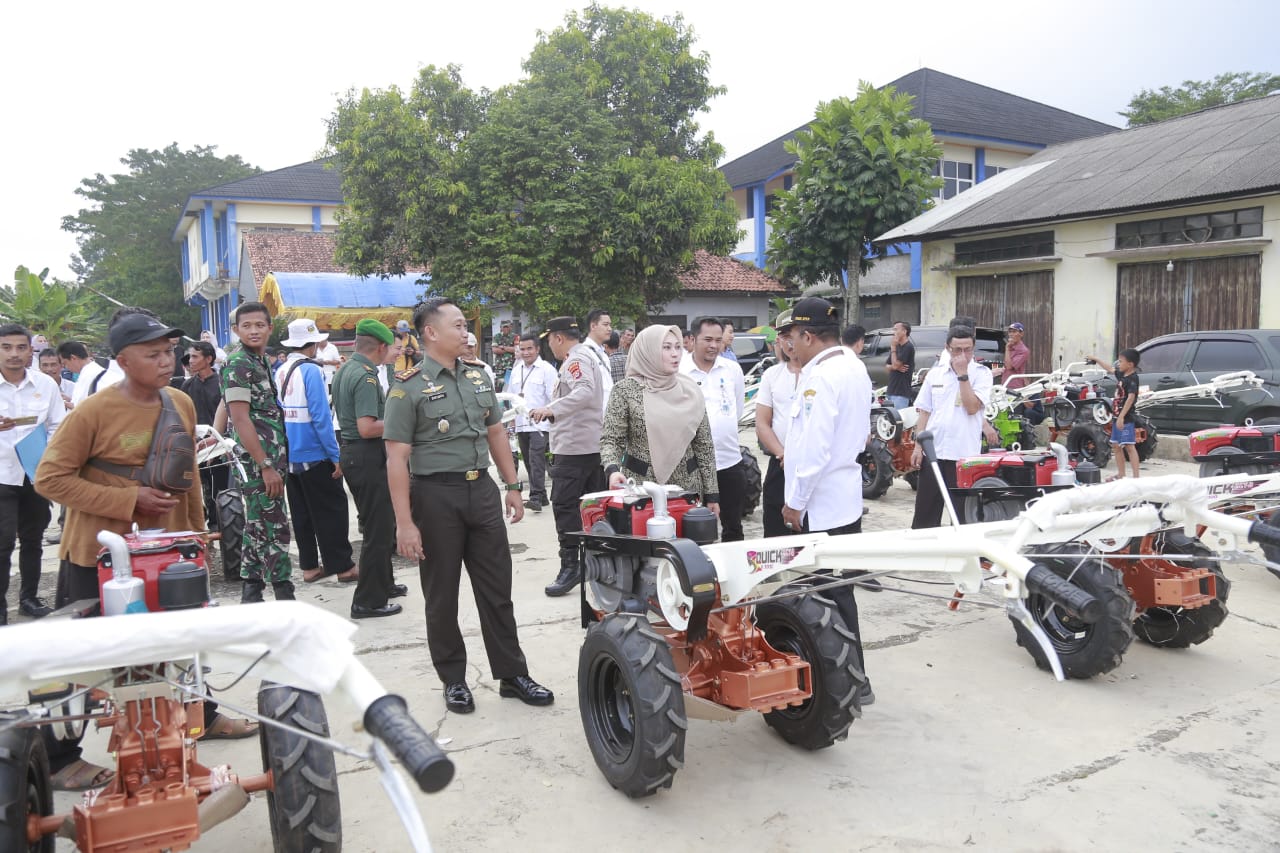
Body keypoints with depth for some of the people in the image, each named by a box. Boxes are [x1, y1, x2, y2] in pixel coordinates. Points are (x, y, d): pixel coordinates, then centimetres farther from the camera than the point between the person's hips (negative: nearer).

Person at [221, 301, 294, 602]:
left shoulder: (261, 361, 15)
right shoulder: (238, 364, -12)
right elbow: (241, 419, -18)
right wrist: (266, 466, -20)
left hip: (269, 459, 9)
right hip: (257, 462, -9)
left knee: (257, 527, 13)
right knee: (275, 529, -6)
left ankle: (251, 595, 21)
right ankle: (286, 602, -1)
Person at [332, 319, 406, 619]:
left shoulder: (344, 370, 11)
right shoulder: (366, 377, -19)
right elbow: (367, 428, -27)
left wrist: (390, 414, 21)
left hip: (350, 451, 10)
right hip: (368, 457, -10)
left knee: (379, 524, 22)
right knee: (378, 529, -1)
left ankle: (383, 583, 35)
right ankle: (368, 601, 6)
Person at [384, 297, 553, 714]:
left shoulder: (479, 375, 8)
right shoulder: (409, 387, -9)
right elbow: (397, 458, -12)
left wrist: (512, 486, 13)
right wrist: (404, 523, -16)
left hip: (482, 490, 5)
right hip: (436, 496, -5)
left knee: (497, 589, 9)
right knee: (442, 595, 8)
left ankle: (512, 674, 21)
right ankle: (453, 680, 23)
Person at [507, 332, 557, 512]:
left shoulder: (547, 369, -4)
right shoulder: (516, 370, 15)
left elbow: (554, 397, -7)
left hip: (540, 424, -7)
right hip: (521, 424, 7)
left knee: (536, 461, -16)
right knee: (529, 463, 10)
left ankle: (536, 498, -18)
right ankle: (541, 496, 20)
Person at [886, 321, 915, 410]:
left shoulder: (908, 347, -10)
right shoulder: (897, 346, 17)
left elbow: (895, 364, -16)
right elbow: (887, 366, 15)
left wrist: (893, 347, -8)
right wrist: (896, 367, -7)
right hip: (891, 391, 9)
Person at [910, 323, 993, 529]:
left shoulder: (981, 373, -2)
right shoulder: (935, 372, 8)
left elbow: (972, 407, -16)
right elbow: (924, 412, 10)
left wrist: (962, 374, -15)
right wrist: (918, 446, 4)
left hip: (965, 454, -3)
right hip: (933, 451, 3)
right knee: (925, 511, 9)